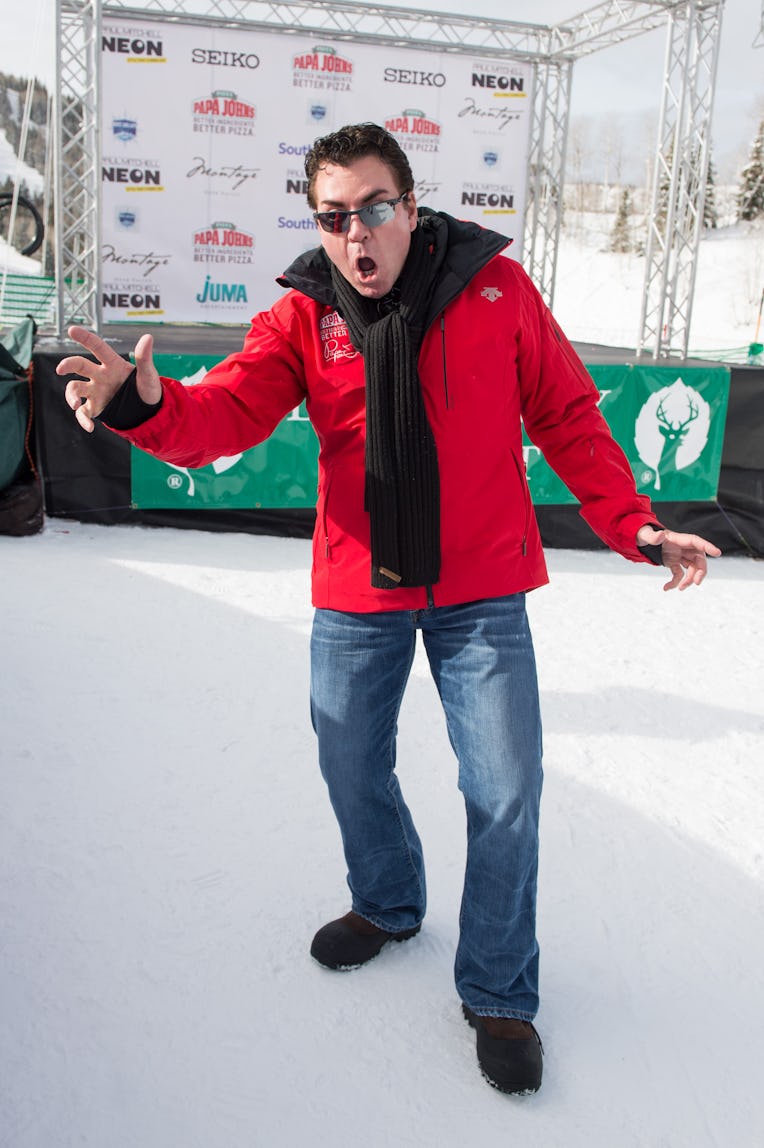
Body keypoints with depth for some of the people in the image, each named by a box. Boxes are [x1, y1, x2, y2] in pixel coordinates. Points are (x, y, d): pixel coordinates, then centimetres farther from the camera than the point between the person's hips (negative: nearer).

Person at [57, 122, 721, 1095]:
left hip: (480, 593, -2)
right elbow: (226, 413, -16)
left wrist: (634, 526, -7)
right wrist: (148, 404, -38)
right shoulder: (303, 317, -3)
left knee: (505, 793, 2)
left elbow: (568, 419, -1)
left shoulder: (495, 288, -6)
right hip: (356, 592, 2)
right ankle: (387, 904, 48)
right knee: (352, 768, 17)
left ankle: (499, 993, 25)